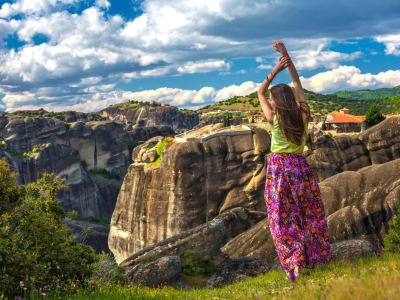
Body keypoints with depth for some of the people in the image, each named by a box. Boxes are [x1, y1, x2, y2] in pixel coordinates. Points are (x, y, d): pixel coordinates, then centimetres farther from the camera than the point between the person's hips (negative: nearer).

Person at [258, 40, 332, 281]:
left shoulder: (274, 118, -10)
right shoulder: (303, 114, -3)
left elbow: (260, 93, 6)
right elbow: (298, 84, 9)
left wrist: (275, 70, -1)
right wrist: (287, 56, 7)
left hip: (278, 167, -3)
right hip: (300, 166, 3)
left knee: (284, 217, 4)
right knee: (310, 213, 14)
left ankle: (294, 265, 1)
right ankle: (315, 257, 22)